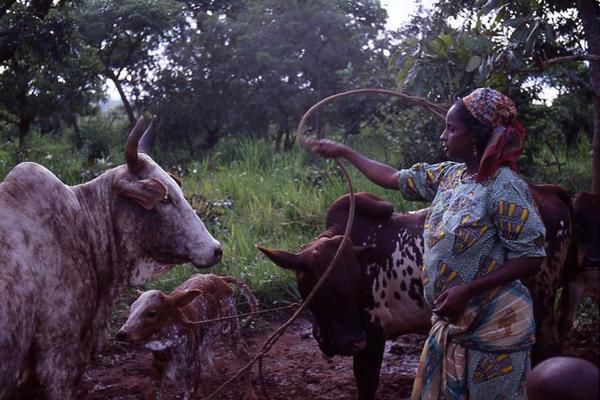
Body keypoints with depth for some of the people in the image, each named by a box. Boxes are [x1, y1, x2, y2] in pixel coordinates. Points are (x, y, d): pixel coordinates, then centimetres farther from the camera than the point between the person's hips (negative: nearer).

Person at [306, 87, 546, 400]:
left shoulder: (504, 187, -18)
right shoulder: (448, 175, 5)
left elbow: (532, 257, -18)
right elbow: (394, 179, 19)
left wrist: (468, 290, -23)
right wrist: (344, 152, 23)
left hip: (493, 326, -8)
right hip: (451, 322, 8)